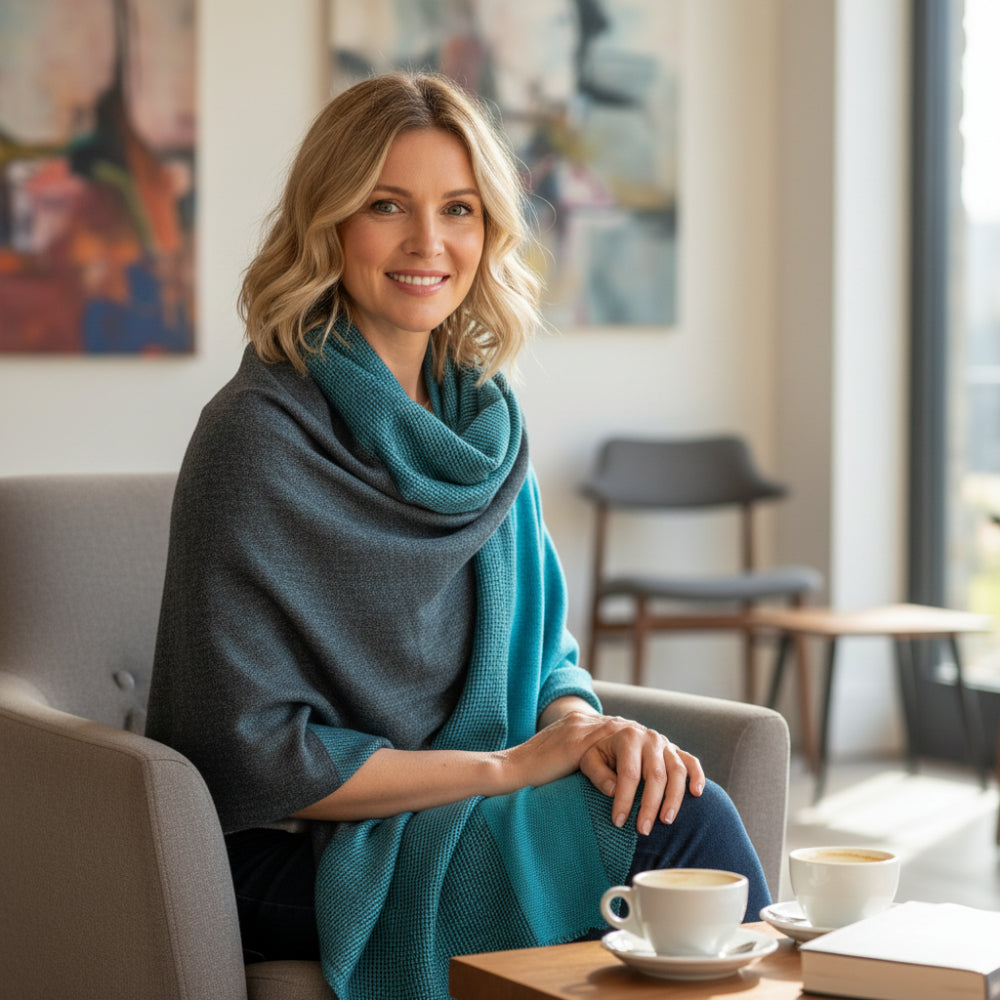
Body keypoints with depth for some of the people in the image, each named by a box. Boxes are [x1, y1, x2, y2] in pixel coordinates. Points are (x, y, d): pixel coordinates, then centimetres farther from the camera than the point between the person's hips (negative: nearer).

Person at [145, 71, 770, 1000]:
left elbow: (541, 648, 14)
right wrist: (506, 766, -16)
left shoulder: (483, 416, 8)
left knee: (682, 806, -21)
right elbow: (250, 755, -17)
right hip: (305, 855, -6)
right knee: (686, 826, -21)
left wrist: (584, 724, -9)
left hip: (468, 813, 6)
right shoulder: (259, 436, -14)